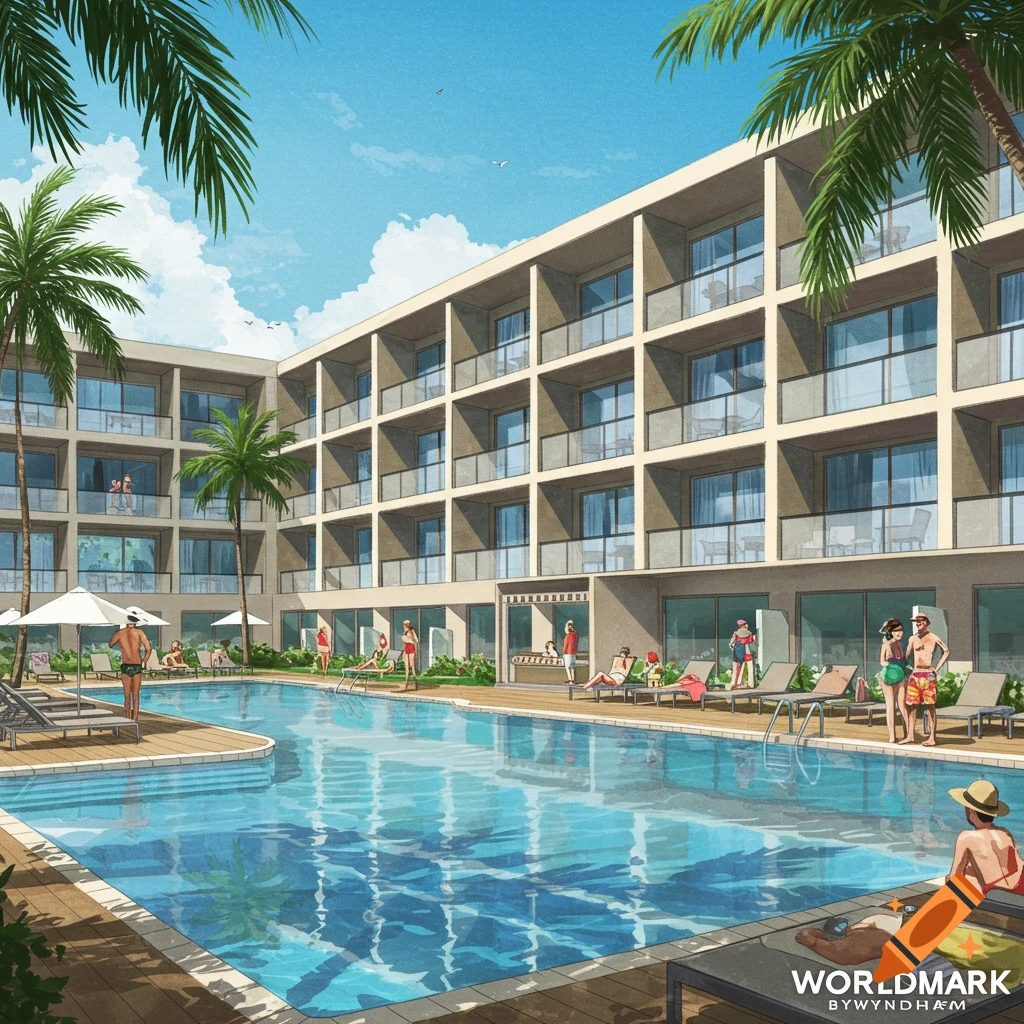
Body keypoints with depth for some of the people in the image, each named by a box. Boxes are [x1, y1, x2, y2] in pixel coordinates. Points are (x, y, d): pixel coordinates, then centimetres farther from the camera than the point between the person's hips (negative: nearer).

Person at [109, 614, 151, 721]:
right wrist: (144, 662, 6)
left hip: (125, 666, 1)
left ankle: (128, 719, 10)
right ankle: (135, 720, 6)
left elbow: (110, 645, 22)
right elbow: (148, 649, -7)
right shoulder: (139, 632, 0)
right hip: (137, 666, -1)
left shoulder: (120, 633, 4)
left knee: (127, 696, 10)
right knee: (135, 696, 7)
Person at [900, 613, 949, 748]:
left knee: (930, 707, -4)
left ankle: (932, 738, -2)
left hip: (928, 674, -5)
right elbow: (907, 656, 18)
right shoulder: (913, 639, 15)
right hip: (915, 674, 5)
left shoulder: (933, 638, 1)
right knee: (911, 705, 4)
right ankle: (910, 736, 10)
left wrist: (937, 668, -5)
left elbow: (946, 651, -1)